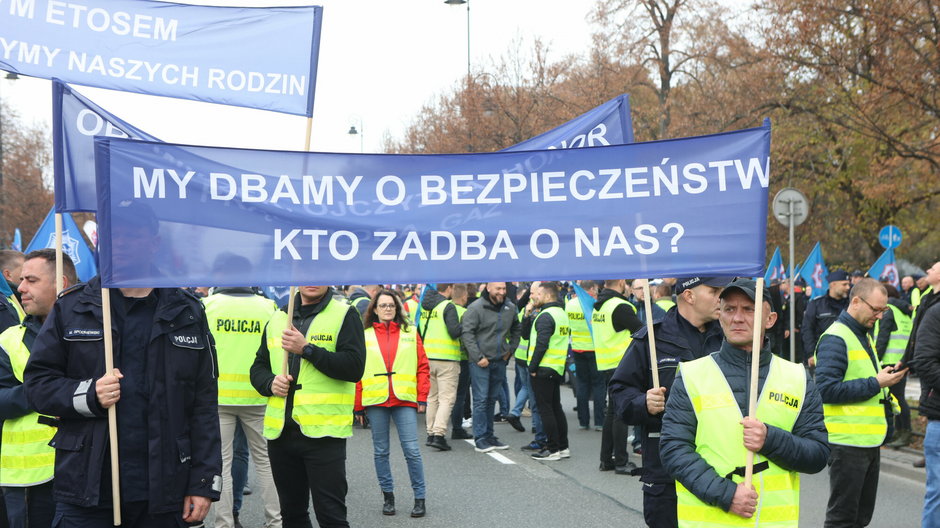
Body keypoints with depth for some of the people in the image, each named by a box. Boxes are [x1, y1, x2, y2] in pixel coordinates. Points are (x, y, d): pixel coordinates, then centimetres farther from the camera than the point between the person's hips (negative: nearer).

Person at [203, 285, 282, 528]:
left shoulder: (208, 305, -6)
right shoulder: (268, 306, -4)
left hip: (218, 396, -1)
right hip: (257, 396, 1)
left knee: (221, 462, 6)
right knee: (265, 461, 13)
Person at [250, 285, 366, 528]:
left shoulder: (345, 315, -2)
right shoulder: (277, 319, 15)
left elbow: (354, 368, -13)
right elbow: (258, 367, 20)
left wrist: (307, 348, -19)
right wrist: (270, 383, -2)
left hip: (324, 432, -5)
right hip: (280, 432, 5)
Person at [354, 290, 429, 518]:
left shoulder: (410, 333, 7)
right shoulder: (365, 336, 6)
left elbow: (423, 367, 5)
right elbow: (357, 373, 6)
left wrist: (422, 398, -1)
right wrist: (358, 405, 3)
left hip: (404, 400, -1)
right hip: (375, 401, 1)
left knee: (412, 450, -5)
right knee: (380, 452, 8)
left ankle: (420, 497, 5)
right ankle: (388, 496, 20)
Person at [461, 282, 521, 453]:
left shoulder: (510, 308, 7)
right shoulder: (476, 308, -11)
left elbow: (517, 329, 23)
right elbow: (466, 333, -14)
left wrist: (511, 349, 11)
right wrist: (478, 357, -17)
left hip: (499, 361, 6)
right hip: (480, 362, -6)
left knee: (492, 399, 13)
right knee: (481, 399, -6)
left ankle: (489, 435, 20)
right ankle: (480, 439, -2)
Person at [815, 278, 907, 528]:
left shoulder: (863, 335, 17)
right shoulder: (835, 339, -14)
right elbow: (827, 390, -23)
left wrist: (886, 375, 11)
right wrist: (875, 383, -20)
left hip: (869, 441, 9)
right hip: (847, 443, -9)